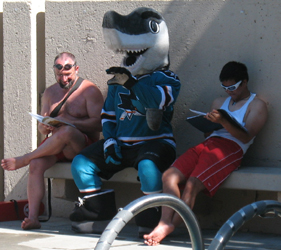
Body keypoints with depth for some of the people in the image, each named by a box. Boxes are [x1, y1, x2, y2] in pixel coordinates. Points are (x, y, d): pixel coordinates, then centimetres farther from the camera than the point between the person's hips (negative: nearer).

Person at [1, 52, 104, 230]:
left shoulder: (89, 91, -1)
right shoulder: (50, 93, 16)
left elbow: (99, 124, -12)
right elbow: (42, 129, 17)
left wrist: (69, 122, -21)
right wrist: (45, 126, -9)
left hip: (83, 146, -5)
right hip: (55, 146, 5)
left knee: (66, 132, -39)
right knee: (36, 164, -27)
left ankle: (24, 159, -21)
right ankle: (33, 217, -31)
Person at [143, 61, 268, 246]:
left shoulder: (257, 105, 8)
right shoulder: (220, 102, 30)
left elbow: (246, 137, -7)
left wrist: (222, 121, -21)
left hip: (230, 149, -7)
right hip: (208, 143, 7)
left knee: (192, 184, -28)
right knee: (170, 175, -20)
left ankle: (170, 228, -27)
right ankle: (165, 223, -31)